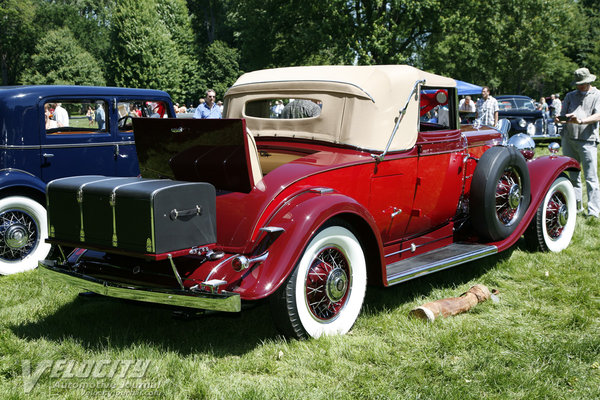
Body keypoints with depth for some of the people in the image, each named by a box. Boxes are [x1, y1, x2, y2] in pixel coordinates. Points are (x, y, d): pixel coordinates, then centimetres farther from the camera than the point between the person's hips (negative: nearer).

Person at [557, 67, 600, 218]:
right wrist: (560, 118, -12)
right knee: (572, 175, 9)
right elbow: (563, 114, 12)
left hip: (587, 140, -4)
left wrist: (581, 121, -24)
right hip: (568, 139, 4)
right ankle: (576, 205, 19)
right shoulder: (570, 96, 19)